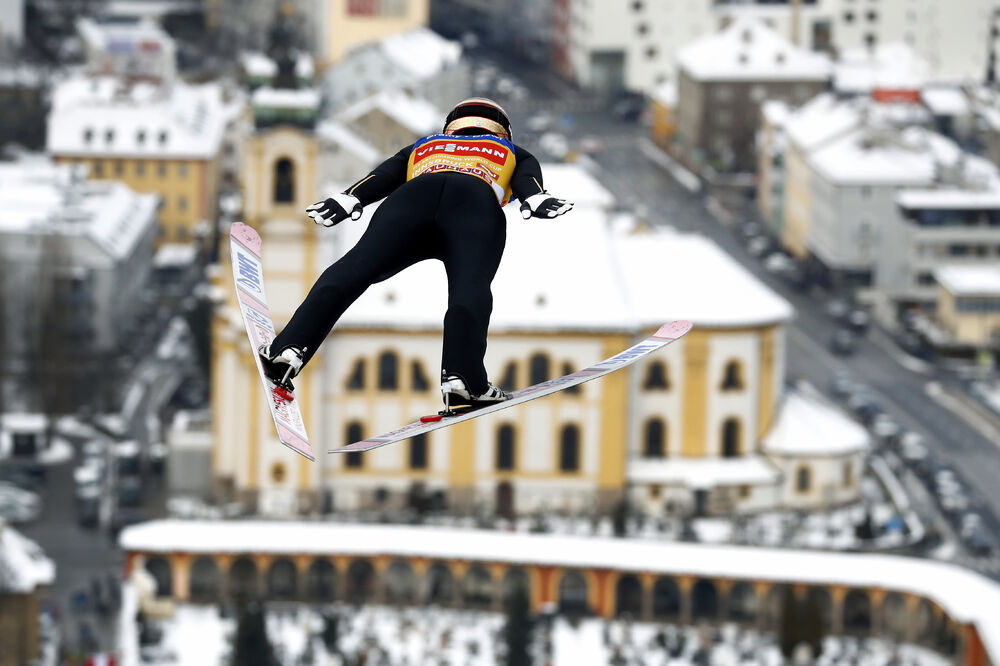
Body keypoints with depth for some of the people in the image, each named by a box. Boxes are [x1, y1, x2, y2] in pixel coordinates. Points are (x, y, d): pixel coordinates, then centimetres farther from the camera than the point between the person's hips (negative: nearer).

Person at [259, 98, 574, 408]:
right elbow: (527, 177, 18)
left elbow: (385, 175, 25)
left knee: (357, 266, -13)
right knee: (470, 284, -20)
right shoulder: (513, 154, 42)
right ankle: (462, 375, -42)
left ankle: (289, 347, -28)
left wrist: (351, 198, 9)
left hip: (414, 195, 1)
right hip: (479, 203, -1)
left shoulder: (422, 148, 45)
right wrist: (535, 198, -2)